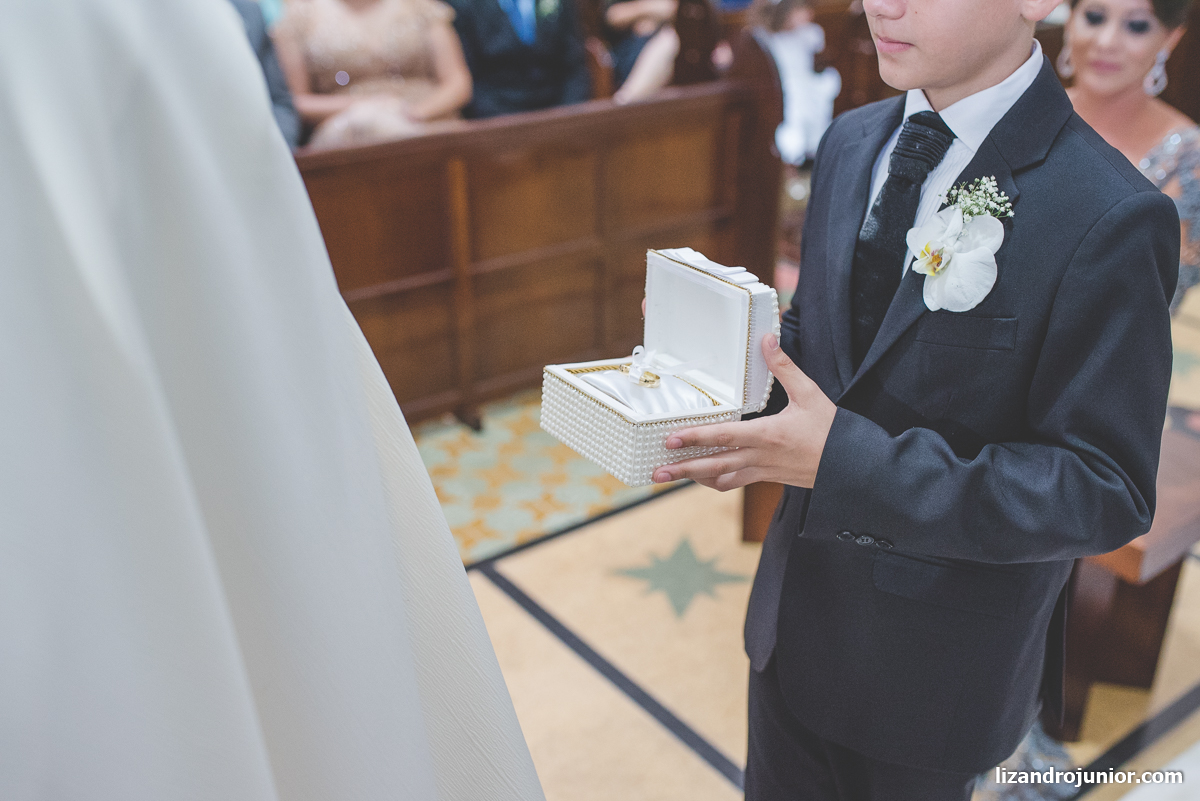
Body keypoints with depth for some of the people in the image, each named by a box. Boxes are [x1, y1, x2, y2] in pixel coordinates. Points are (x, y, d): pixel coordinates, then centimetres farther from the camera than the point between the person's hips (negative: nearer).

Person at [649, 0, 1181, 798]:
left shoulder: (1110, 220, -24)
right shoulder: (852, 141, -2)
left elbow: (1106, 490, -23)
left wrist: (850, 461, -32)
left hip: (934, 661, -5)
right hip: (797, 603, 6)